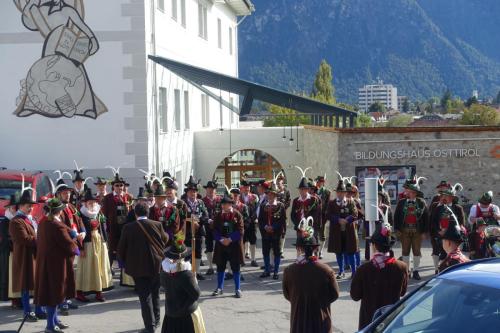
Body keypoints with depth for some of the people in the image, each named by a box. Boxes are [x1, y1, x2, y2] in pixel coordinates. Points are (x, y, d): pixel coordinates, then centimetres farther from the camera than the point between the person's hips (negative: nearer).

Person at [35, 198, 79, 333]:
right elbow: (68, 243, -19)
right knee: (54, 292, 0)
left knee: (49, 290, 17)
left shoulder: (43, 222, 2)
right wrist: (76, 250, 4)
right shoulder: (57, 226, -23)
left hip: (44, 261, 9)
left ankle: (55, 320, 29)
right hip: (56, 262, -8)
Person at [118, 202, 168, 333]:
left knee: (145, 296, 3)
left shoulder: (128, 228, -9)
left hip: (138, 267, -2)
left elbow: (121, 249, -3)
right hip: (156, 266, 2)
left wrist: (125, 263, 13)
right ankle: (156, 320, 29)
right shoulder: (157, 225, -7)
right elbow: (165, 240, 9)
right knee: (155, 294, 19)